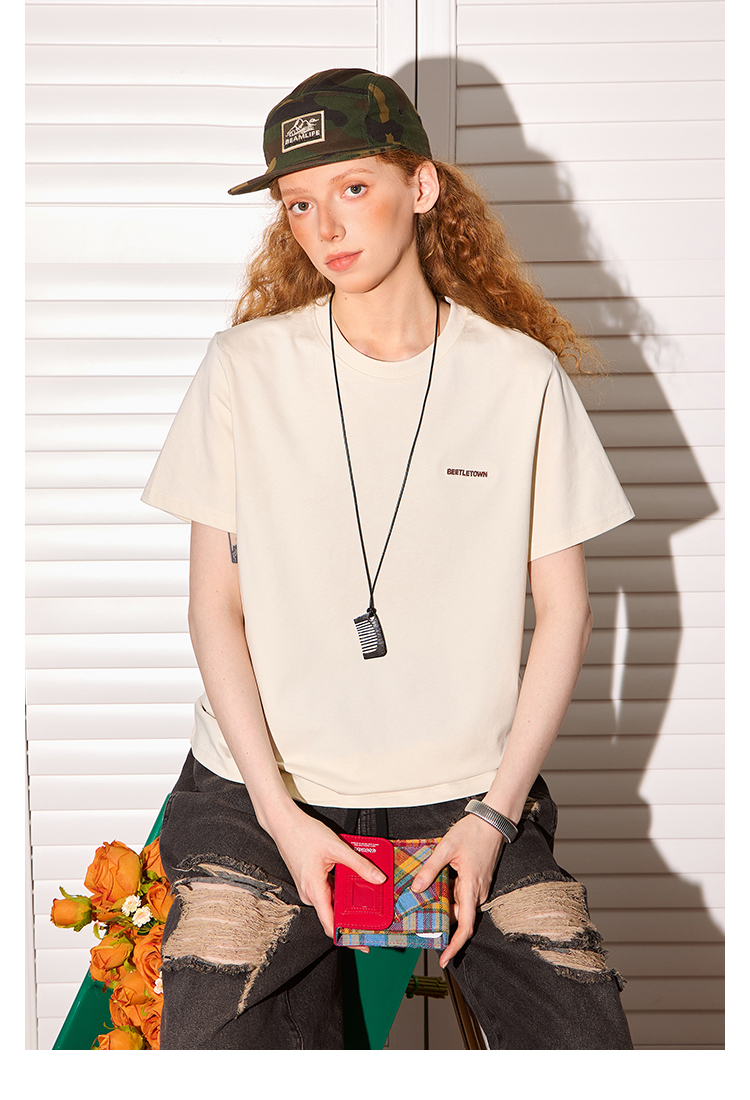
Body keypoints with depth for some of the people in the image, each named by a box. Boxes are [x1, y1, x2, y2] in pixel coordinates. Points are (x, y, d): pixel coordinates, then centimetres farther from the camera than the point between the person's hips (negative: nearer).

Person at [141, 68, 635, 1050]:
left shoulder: (522, 376, 1)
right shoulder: (245, 368, 0)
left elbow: (563, 609, 3)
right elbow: (216, 604, 1)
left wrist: (494, 816, -5)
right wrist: (281, 814, -8)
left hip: (468, 794, 1)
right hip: (264, 790, 0)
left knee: (588, 1047, -11)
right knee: (212, 1053, -14)